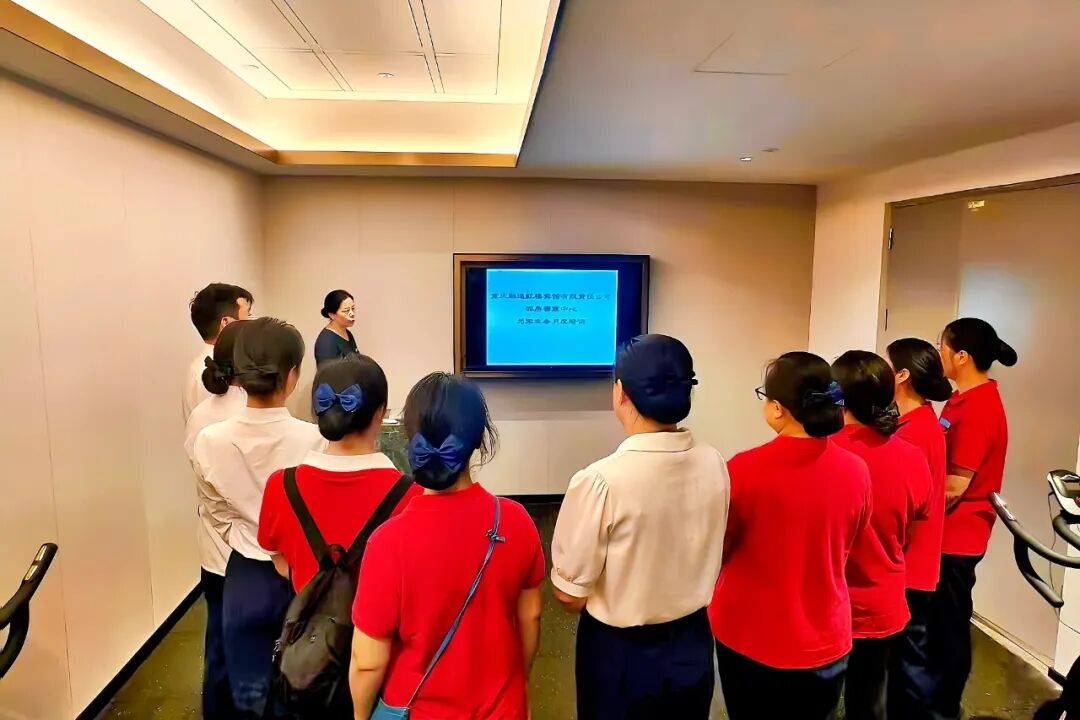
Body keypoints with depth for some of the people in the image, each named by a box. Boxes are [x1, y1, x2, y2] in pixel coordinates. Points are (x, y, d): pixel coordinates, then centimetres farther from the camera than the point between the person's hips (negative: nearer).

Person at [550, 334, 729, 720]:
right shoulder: (714, 464, -11)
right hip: (694, 644, 5)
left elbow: (570, 594, -17)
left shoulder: (601, 480, -28)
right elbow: (704, 557, 4)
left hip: (622, 653, -4)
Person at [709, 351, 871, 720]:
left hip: (751, 639, -3)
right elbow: (843, 549, 6)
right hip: (826, 640, 3)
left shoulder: (744, 470, -23)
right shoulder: (855, 471, -11)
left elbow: (717, 551, -8)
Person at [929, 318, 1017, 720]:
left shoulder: (976, 409, -23)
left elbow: (954, 488, -22)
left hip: (955, 536, -9)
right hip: (947, 533, 9)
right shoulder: (969, 399, 7)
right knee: (936, 618, 22)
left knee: (949, 623, 8)